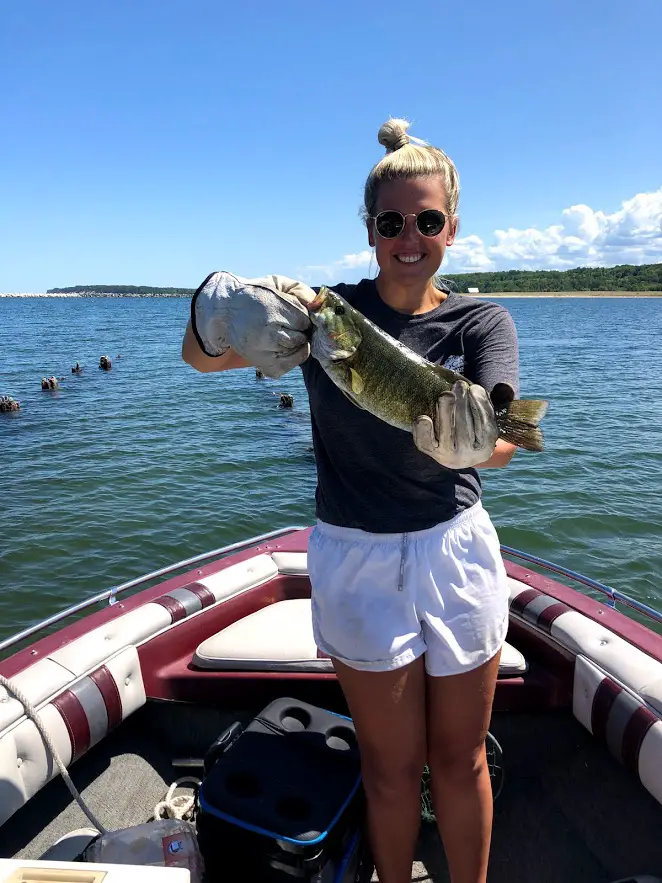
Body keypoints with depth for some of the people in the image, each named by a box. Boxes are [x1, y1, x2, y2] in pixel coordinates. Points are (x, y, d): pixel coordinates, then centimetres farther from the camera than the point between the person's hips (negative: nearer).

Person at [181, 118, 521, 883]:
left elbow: (501, 444, -21)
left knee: (461, 759, 17)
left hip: (455, 552, 2)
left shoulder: (481, 322, -4)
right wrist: (222, 313, -39)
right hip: (357, 559, -1)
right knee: (393, 765, 15)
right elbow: (199, 356, -16)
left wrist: (477, 437, -44)